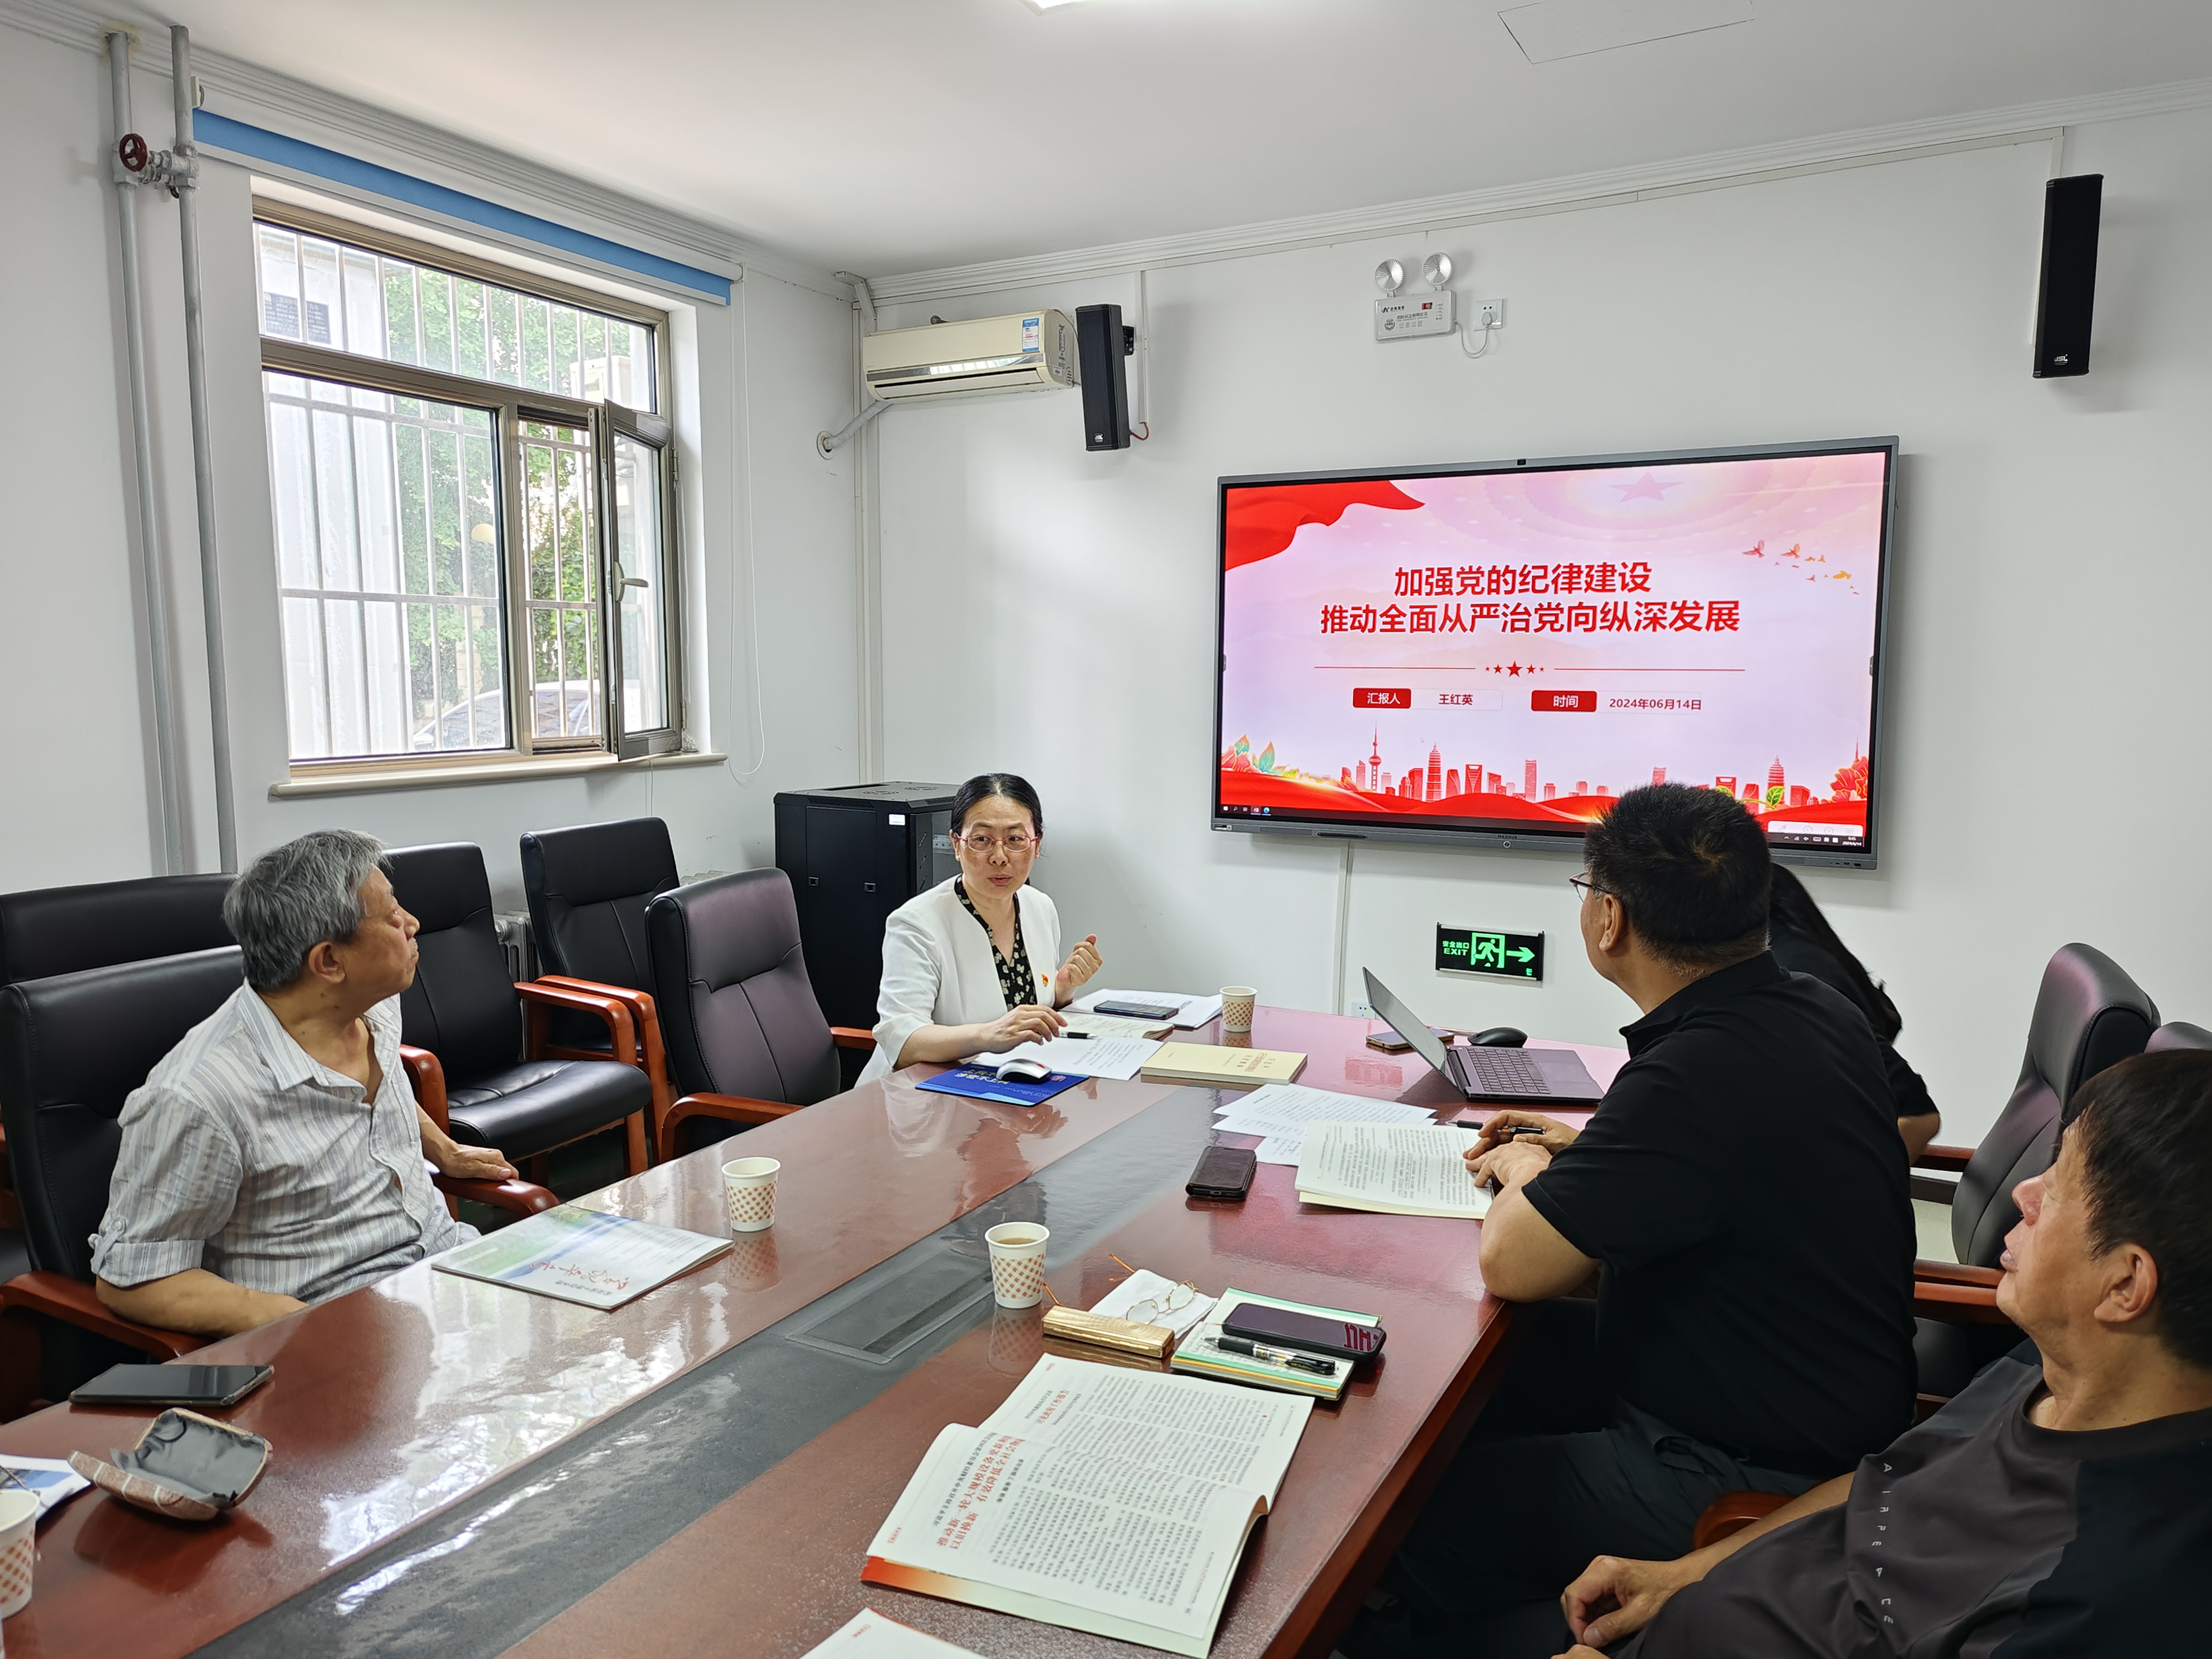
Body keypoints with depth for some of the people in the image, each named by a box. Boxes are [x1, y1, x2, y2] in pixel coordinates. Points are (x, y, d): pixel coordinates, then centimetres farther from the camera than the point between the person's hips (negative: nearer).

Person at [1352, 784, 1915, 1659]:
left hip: (1751, 1480, -10)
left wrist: (1524, 1171, -4)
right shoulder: (1817, 1012, -1)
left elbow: (1511, 1265, -25)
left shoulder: (1701, 1072, -31)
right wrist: (1584, 1146, 11)